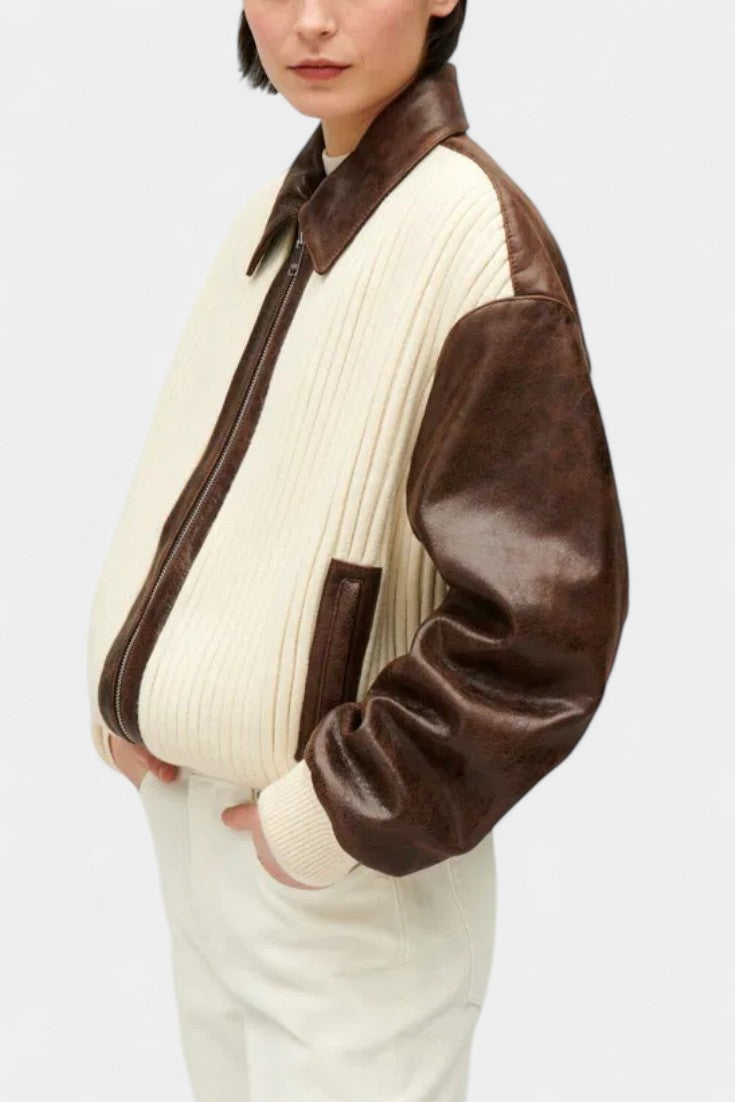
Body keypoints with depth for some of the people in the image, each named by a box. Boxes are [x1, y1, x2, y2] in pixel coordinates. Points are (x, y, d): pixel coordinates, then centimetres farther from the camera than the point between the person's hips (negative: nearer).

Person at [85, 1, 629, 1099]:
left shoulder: (476, 236, -18)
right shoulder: (273, 220, 4)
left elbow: (541, 624, -21)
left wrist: (335, 814, -16)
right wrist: (124, 698, 2)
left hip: (350, 884, -7)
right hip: (189, 822, 7)